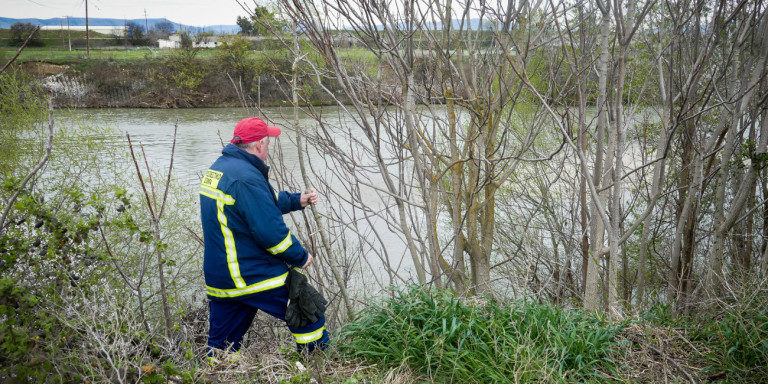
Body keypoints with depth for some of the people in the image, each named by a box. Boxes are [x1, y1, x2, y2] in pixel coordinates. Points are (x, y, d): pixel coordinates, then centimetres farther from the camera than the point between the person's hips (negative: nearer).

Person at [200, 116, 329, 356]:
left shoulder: (217, 169, 12)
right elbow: (270, 231, -21)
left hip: (218, 277, 10)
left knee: (220, 345, 17)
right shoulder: (246, 178, -20)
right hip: (254, 277, -10)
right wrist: (300, 257, -8)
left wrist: (299, 200, 21)